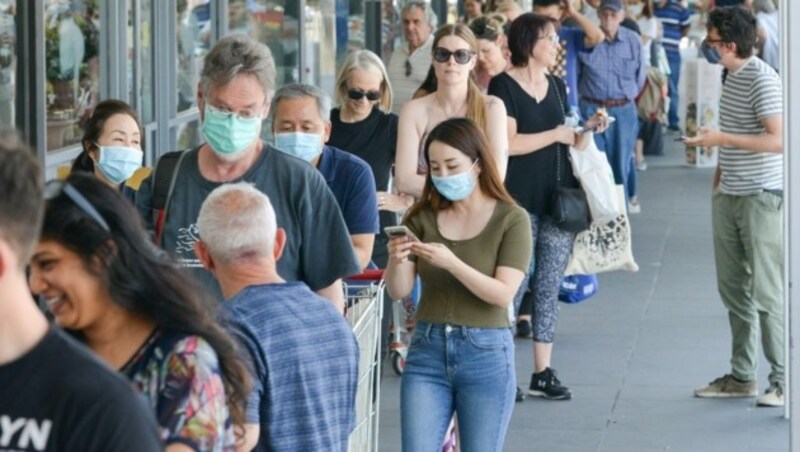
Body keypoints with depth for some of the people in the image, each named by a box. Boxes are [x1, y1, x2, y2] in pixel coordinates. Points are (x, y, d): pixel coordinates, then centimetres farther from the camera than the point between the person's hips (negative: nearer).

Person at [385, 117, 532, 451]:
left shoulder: (511, 219, -4)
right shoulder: (423, 216, 4)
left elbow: (503, 294, -14)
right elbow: (398, 291, 0)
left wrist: (451, 263, -27)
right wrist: (397, 261, -22)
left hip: (486, 353, -2)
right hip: (428, 350, 3)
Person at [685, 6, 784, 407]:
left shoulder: (762, 80, -17)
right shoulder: (731, 76, 11)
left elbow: (779, 140, -24)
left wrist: (722, 139, -27)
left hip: (761, 197, -9)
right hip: (729, 195, 9)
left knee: (767, 293, -6)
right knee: (733, 291, 12)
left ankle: (783, 380, 0)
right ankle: (742, 376, 20)